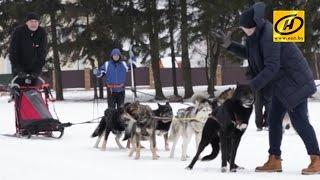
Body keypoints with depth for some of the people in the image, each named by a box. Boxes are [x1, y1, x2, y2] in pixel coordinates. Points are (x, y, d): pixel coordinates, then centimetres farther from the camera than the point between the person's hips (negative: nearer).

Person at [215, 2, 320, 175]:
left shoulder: (269, 35, -26)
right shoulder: (258, 34, 3)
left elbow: (271, 67, -29)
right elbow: (248, 53, 20)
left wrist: (252, 86, -26)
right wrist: (229, 44, 8)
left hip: (294, 82, -10)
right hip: (281, 84, 10)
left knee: (299, 120, -11)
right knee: (274, 119, 10)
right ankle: (274, 160, 15)